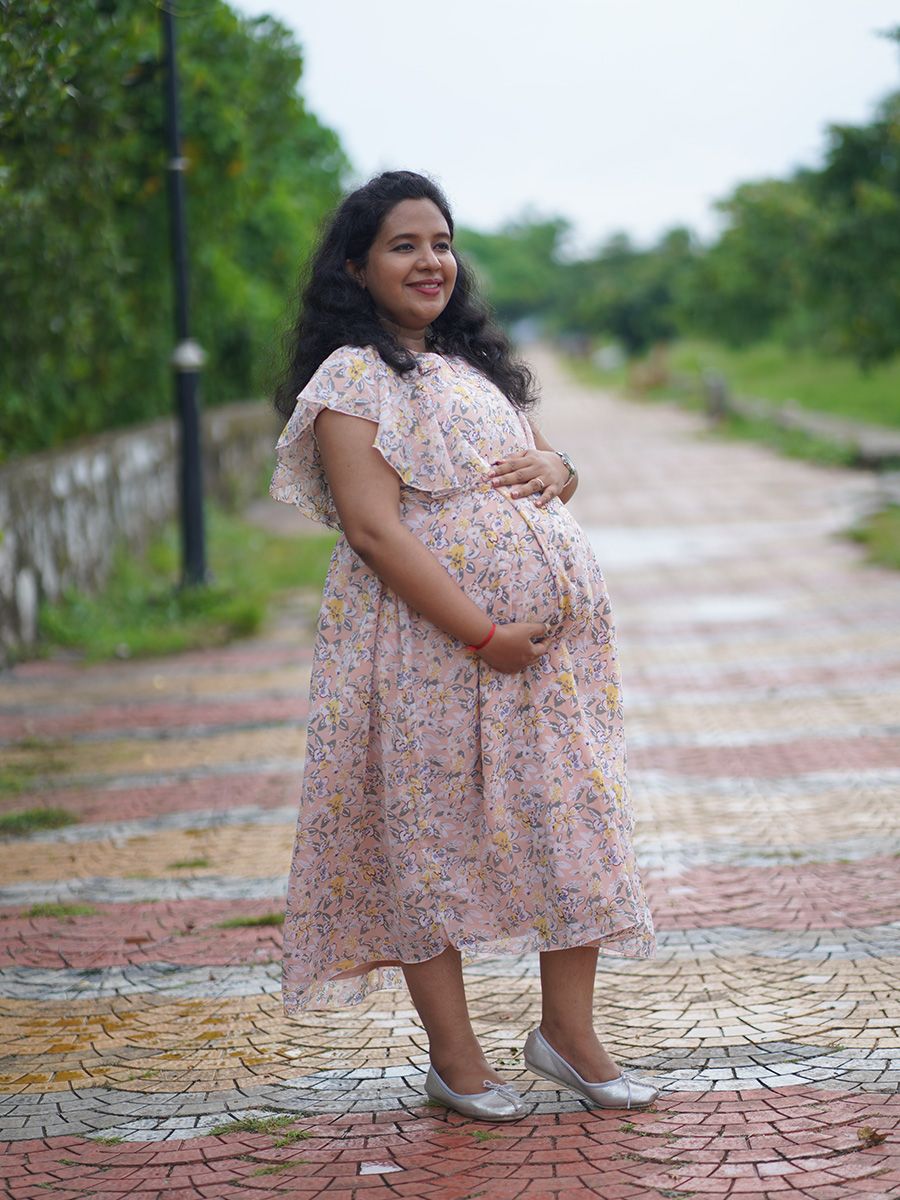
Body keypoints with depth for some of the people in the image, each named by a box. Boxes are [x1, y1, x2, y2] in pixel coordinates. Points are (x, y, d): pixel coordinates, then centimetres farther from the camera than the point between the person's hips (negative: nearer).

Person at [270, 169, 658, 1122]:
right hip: (427, 638, -7)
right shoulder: (353, 378, -7)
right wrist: (483, 633, -20)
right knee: (429, 829, 1)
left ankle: (567, 1030, 18)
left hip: (551, 627, 7)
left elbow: (548, 458, 25)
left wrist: (554, 466, -2)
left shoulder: (473, 364, 17)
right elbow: (373, 527, -15)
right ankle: (452, 1055, 13)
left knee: (574, 819, 6)